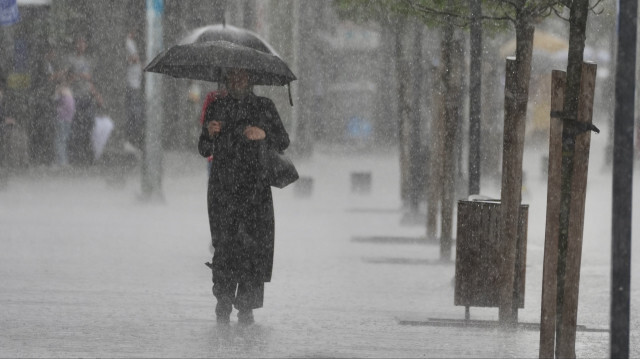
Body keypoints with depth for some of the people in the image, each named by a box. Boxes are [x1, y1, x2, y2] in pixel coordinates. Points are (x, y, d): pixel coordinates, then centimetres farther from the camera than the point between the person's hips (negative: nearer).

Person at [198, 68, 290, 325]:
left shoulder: (264, 107, 9)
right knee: (225, 243, -6)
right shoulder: (216, 107, 12)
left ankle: (247, 306, -3)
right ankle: (223, 304, 4)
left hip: (255, 186, -1)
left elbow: (283, 142, 8)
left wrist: (263, 134, -11)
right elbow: (204, 150, 12)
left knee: (254, 244, -8)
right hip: (222, 186, 1)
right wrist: (210, 133, -9)